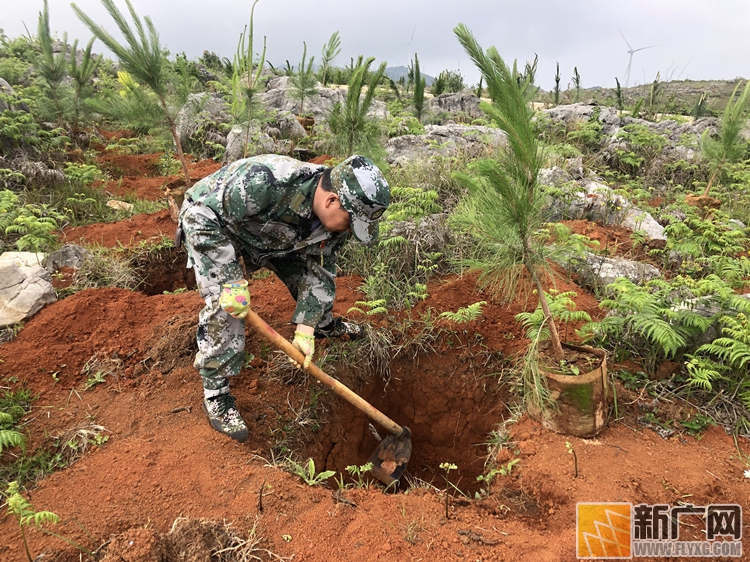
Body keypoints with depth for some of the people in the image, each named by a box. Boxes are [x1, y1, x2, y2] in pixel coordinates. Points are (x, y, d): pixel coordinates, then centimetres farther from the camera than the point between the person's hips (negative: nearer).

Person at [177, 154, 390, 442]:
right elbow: (205, 217, -35)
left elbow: (319, 272, -10)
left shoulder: (335, 218, -20)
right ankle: (215, 393, -4)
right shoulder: (264, 181, -43)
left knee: (311, 269, 6)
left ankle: (323, 324, 36)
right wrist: (231, 281, -36)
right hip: (210, 225, -6)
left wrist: (305, 329, -17)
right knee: (224, 304, -18)